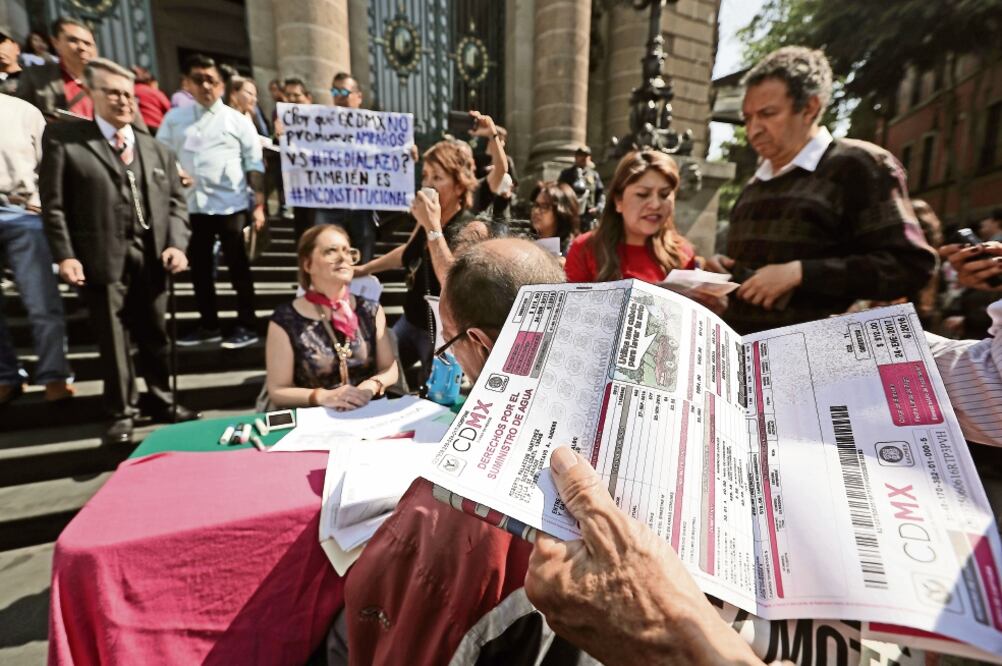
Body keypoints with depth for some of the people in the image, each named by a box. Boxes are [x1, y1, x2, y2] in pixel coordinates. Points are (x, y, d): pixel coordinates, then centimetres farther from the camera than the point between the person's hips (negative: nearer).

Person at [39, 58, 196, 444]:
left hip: (151, 257, 3)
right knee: (113, 339, 5)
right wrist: (65, 255, -10)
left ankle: (162, 403, 26)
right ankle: (122, 413, 20)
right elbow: (53, 204, -1)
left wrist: (176, 244, -5)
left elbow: (176, 202, 11)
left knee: (154, 336, 11)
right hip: (102, 258, -2)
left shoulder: (158, 150, 15)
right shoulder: (62, 139, 5)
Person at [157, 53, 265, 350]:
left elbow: (254, 165, 0)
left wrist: (259, 205, -8)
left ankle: (247, 326, 8)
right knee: (198, 267, 8)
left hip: (230, 204, -4)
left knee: (238, 267, 0)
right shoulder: (175, 118, 14)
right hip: (191, 204, 4)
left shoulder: (238, 120, 5)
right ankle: (208, 325, 20)